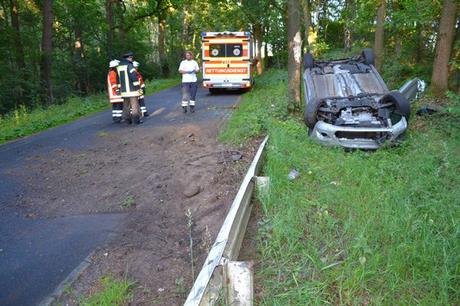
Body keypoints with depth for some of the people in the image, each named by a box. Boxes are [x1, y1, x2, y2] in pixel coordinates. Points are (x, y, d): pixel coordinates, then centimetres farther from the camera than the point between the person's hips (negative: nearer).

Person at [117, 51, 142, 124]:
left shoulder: (119, 66, 13)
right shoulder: (129, 65, -11)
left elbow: (119, 78, 16)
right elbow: (134, 76, -18)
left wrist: (120, 87, 19)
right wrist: (137, 86, -12)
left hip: (124, 89, 8)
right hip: (131, 89, -8)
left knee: (126, 105, 13)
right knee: (134, 104, -5)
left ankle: (127, 119, 16)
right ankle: (136, 119, -6)